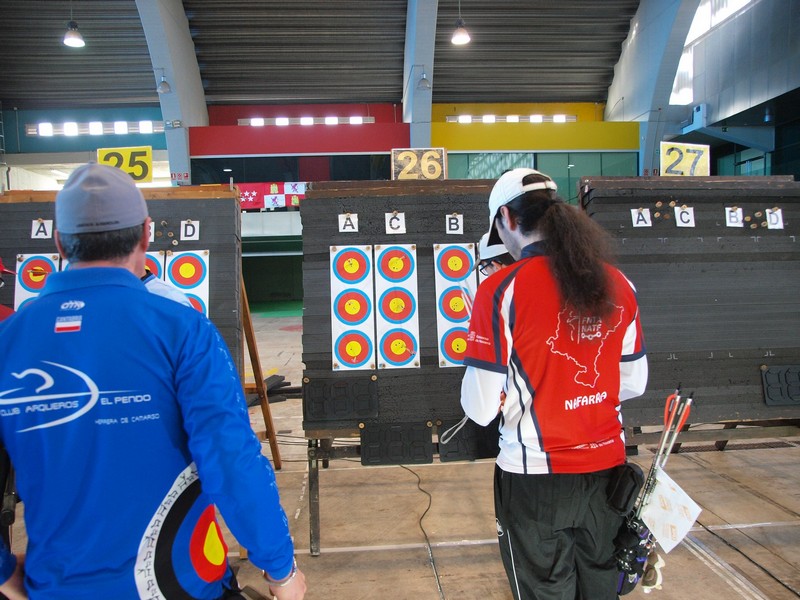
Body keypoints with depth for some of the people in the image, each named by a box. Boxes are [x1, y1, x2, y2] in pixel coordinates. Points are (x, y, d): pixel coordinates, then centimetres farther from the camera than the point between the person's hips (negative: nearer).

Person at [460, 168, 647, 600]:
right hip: (606, 470, 5)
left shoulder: (500, 290, -18)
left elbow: (480, 409, -17)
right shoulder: (618, 285, -1)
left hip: (537, 478, -5)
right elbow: (634, 383, 9)